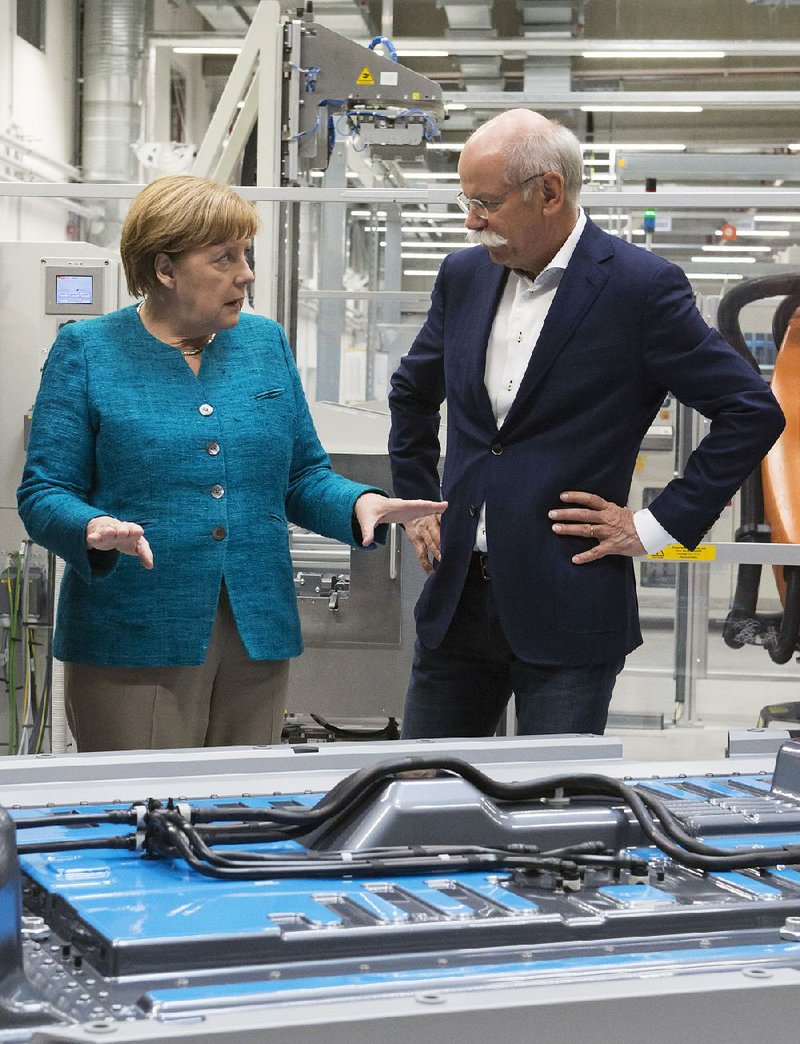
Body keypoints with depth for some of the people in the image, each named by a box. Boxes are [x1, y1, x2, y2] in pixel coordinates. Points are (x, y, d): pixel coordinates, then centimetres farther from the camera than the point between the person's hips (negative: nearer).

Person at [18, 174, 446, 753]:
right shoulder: (87, 351, -1)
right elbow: (43, 493, -4)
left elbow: (303, 478, 13)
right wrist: (94, 529, -25)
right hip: (134, 643, -4)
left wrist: (360, 503, -7)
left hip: (258, 637, 4)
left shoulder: (266, 343, 10)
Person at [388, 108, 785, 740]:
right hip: (457, 598, 6)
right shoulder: (464, 276, 9)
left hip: (567, 613, -6)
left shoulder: (641, 288, -9)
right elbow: (412, 393, 27)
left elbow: (754, 413, -8)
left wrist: (657, 526, -9)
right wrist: (417, 501, 17)